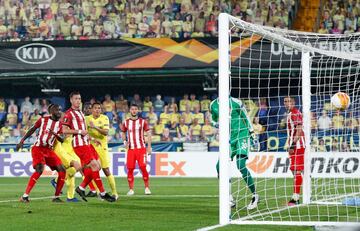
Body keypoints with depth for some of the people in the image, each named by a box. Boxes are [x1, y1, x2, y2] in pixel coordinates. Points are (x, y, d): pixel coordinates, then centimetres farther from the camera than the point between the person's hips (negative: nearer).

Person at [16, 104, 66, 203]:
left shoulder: (59, 124, 7)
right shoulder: (43, 120, -2)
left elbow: (61, 140, -1)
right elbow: (32, 130, 8)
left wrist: (55, 134, -21)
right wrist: (22, 141, 5)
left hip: (49, 150, 5)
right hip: (38, 148, -5)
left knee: (62, 170, -6)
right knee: (40, 169, -27)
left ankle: (56, 197, 5)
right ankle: (25, 196, -25)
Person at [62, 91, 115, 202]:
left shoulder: (81, 113, 21)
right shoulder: (69, 114, -7)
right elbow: (64, 130, -14)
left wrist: (92, 138, 22)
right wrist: (79, 131, -17)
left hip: (86, 143, 9)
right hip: (79, 144, -9)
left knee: (97, 166, 4)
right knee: (94, 166, -13)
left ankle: (81, 188, 13)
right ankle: (103, 193, -9)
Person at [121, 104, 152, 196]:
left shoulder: (143, 122, 2)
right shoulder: (126, 123, 8)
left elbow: (148, 133, 4)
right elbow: (123, 133, 22)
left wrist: (149, 146, -3)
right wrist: (125, 141, 4)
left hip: (141, 148, -2)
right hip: (131, 149, 2)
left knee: (143, 167, -11)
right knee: (130, 169, -3)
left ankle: (147, 188, 2)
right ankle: (131, 189, 5)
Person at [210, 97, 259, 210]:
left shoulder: (235, 102, -9)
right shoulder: (214, 105, 4)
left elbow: (246, 118, -1)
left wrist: (252, 133, 0)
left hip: (241, 135, -6)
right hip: (229, 138, 6)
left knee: (241, 165, -19)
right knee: (220, 166, -5)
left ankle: (255, 195, -5)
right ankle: (229, 199, 5)